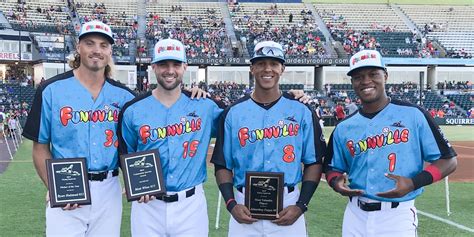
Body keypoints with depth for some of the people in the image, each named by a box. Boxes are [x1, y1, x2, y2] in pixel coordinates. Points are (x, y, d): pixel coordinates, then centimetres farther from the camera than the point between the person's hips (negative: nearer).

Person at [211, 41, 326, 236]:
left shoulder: (302, 112, 1)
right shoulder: (233, 113, 2)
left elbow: (314, 163, 3)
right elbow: (223, 165, 5)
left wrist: (301, 206, -6)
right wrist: (231, 204, -7)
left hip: (288, 207, 0)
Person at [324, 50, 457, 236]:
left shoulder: (413, 115, -5)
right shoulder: (343, 128, 5)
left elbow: (448, 161, -2)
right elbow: (333, 168, 16)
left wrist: (413, 183, -17)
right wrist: (336, 182, -7)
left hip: (397, 217, -3)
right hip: (355, 216, 4)